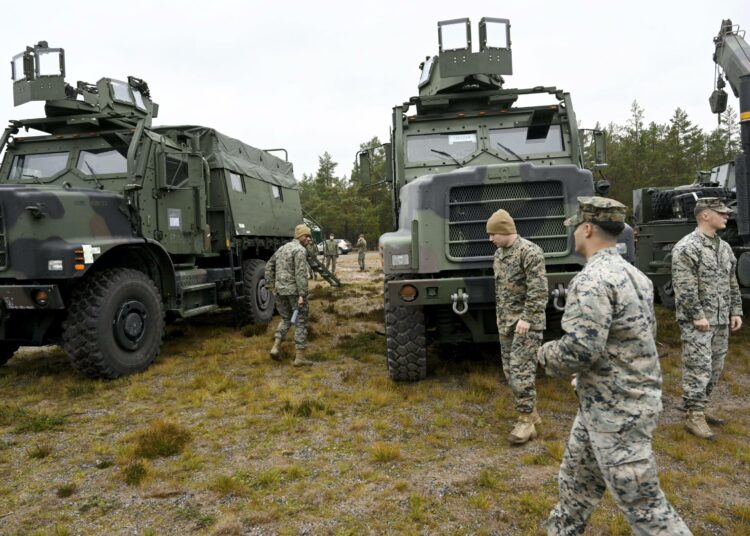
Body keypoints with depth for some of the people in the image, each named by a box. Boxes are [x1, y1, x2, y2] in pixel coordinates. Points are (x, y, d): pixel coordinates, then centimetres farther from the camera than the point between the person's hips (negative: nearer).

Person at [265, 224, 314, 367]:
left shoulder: (282, 248, 15)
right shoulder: (300, 250, -12)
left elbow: (269, 267, 19)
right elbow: (301, 274, -22)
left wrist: (271, 286, 19)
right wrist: (302, 295, -23)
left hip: (280, 290, 8)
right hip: (294, 290, -7)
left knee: (286, 319, 23)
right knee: (301, 322, 2)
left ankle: (275, 347, 8)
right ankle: (299, 357, 4)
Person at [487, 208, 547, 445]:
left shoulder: (530, 251, -14)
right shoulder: (498, 254, 13)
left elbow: (539, 290, -19)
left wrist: (527, 318, -21)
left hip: (526, 322, -9)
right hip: (506, 322, 9)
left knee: (521, 370, -9)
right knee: (510, 370, 11)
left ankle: (526, 422, 0)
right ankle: (531, 413, 23)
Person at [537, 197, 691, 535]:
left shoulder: (592, 280, -23)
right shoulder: (633, 274, 8)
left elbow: (579, 350, -30)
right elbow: (647, 333, 18)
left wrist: (545, 355, -9)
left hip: (616, 411, -10)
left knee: (641, 503, 2)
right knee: (576, 478, 23)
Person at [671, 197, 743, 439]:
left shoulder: (724, 247, 14)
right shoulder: (687, 248, -13)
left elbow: (733, 283, 20)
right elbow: (684, 287, -18)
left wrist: (736, 311, 13)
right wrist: (697, 316, -19)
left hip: (721, 321, 8)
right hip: (696, 322, -8)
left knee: (715, 369, 13)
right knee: (698, 369, -7)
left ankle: (700, 408, 26)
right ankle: (694, 417, 1)